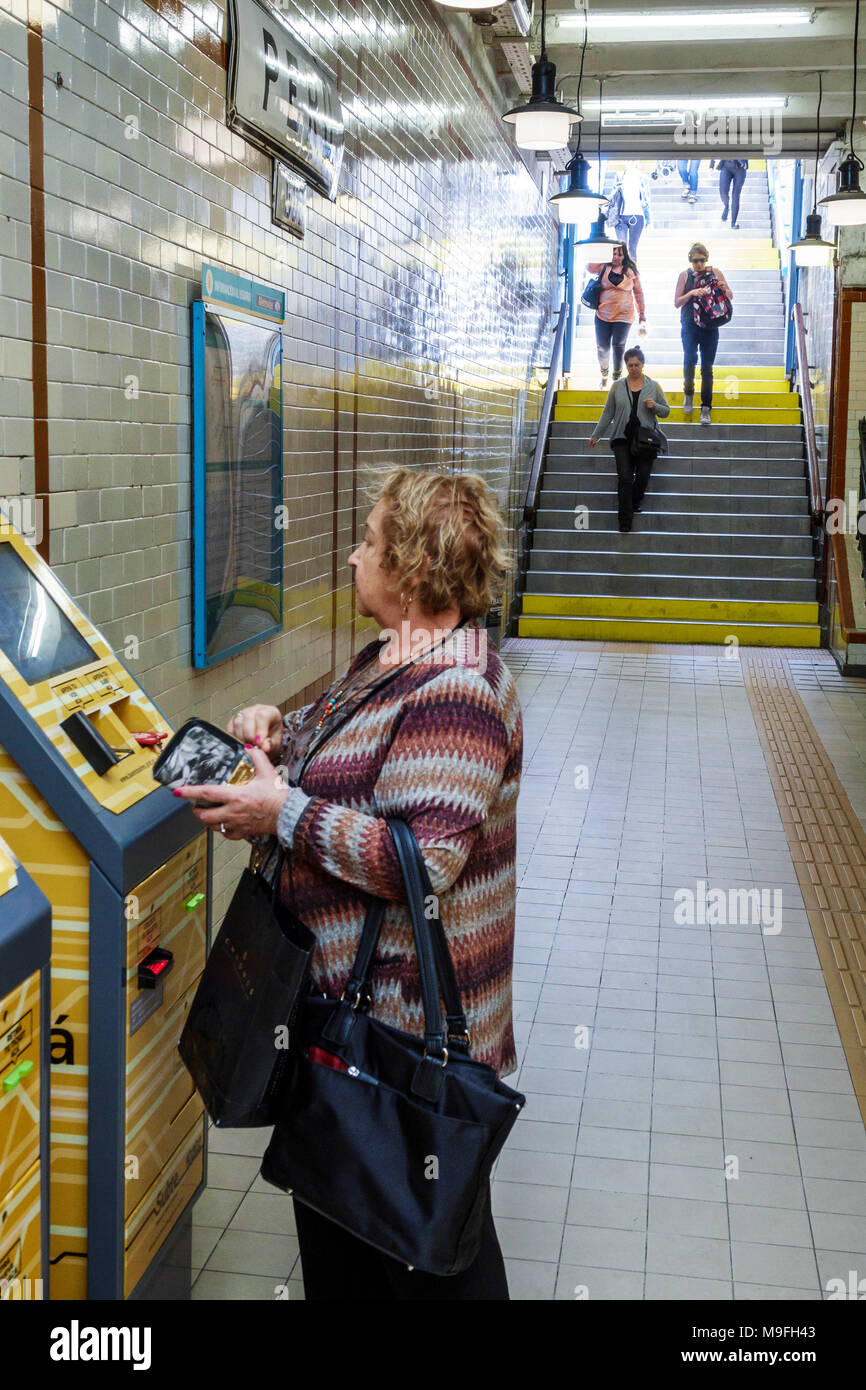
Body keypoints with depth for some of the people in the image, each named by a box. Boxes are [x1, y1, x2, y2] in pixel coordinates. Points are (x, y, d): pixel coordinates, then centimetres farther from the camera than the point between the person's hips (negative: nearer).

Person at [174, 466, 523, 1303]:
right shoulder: (391, 657, 9)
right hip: (344, 990, 11)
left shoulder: (452, 692, -25)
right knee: (334, 1199, 24)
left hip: (407, 1013, -10)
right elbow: (348, 756, 23)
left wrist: (283, 813, -26)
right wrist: (278, 730, 3)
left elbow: (426, 859, -31)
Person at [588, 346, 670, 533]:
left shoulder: (653, 386, 7)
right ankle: (625, 520, -8)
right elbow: (607, 413, 12)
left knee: (643, 476, 0)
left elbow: (666, 411, 11)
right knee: (625, 477, -9)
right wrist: (596, 435, 10)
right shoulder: (617, 386, 7)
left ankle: (634, 503, 30)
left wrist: (655, 406, -11)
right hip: (622, 439, -1)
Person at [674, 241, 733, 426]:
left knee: (707, 367, 1)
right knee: (689, 359, -19)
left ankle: (706, 408, 9)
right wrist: (691, 293, -15)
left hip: (710, 326, 1)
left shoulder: (715, 272, 5)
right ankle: (688, 393, 9)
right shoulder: (685, 275, 4)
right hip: (689, 326, -1)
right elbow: (677, 302, 2)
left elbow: (730, 297, 11)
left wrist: (723, 289, -12)